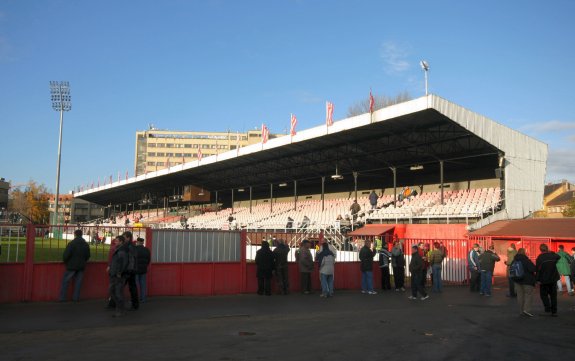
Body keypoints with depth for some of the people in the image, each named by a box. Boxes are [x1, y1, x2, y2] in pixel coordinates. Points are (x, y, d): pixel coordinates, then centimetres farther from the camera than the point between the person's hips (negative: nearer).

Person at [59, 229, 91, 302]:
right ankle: (76, 298, 10)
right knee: (78, 282, 9)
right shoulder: (86, 245, 6)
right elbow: (88, 256, 12)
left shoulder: (71, 243, -13)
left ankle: (62, 298, 4)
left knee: (65, 281, 4)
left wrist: (65, 261, 2)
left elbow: (66, 254, -15)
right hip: (81, 266, 5)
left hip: (71, 266, -5)